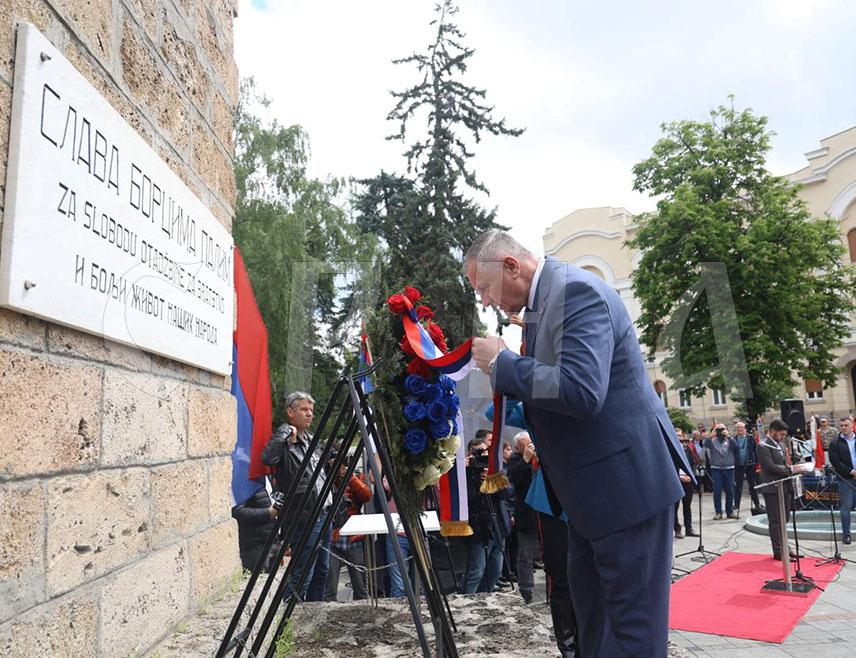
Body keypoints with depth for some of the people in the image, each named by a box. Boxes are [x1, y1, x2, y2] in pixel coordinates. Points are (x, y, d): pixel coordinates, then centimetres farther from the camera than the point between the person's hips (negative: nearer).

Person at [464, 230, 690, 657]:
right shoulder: (543, 301, 9)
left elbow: (580, 391, -33)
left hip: (626, 482, -10)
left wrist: (502, 362, -23)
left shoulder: (577, 292, -21)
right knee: (590, 613, 22)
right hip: (592, 488, 10)